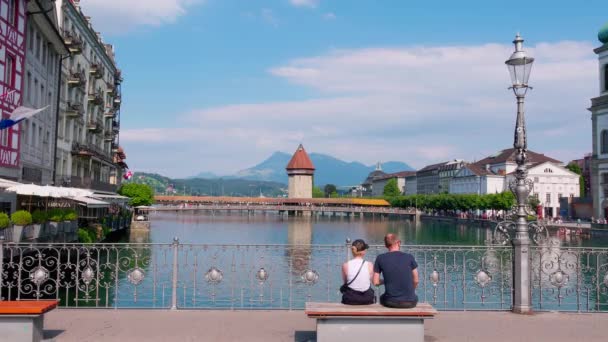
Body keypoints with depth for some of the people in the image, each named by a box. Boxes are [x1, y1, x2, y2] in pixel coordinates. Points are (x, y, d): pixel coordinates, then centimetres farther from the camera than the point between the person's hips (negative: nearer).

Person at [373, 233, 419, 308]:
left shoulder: (380, 258, -2)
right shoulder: (409, 257, -4)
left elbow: (376, 282, 0)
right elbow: (416, 281, 3)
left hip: (391, 302, 0)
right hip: (410, 302, 0)